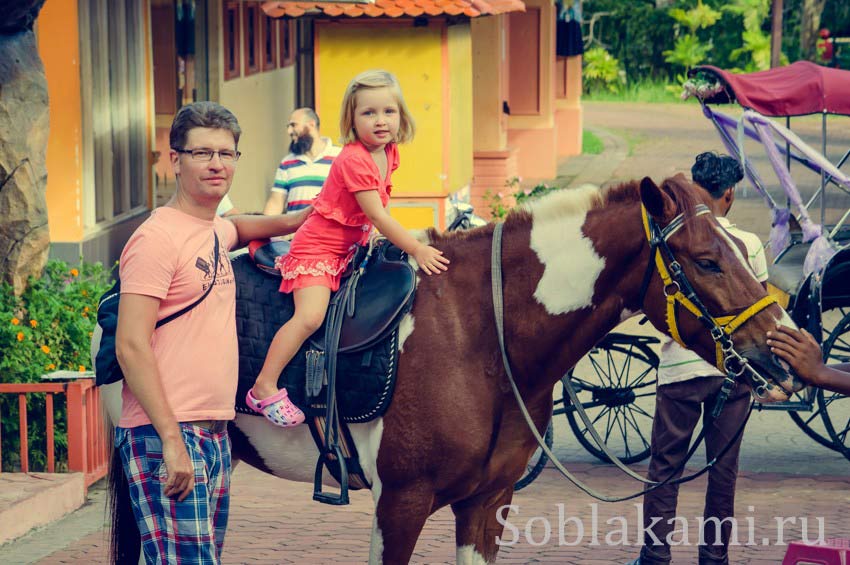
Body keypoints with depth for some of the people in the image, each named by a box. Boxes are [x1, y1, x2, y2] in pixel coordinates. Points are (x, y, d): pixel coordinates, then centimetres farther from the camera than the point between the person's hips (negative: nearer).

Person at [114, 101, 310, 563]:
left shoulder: (215, 230, 15)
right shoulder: (158, 238, -11)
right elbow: (130, 347, -17)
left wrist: (290, 222, 23)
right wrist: (171, 438, -22)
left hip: (214, 433, 9)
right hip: (165, 436, -9)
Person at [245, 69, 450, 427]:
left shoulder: (388, 152, 2)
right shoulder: (354, 160, -25)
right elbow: (377, 216, -26)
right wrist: (417, 250, -24)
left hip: (352, 247, 9)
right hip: (317, 247, -9)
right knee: (311, 316, -23)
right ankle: (264, 389, -19)